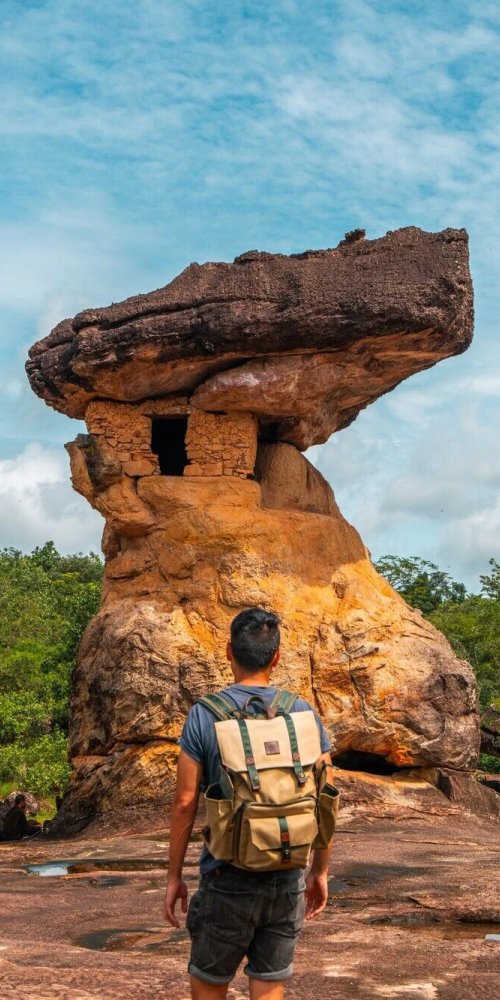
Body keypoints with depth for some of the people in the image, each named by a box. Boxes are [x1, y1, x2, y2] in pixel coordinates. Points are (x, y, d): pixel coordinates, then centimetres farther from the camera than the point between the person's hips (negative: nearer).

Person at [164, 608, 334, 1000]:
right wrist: (320, 872, 12)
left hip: (228, 878, -2)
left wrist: (174, 876, 2)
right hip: (288, 879, 2)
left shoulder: (204, 715, -8)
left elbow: (185, 802, -8)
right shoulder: (304, 713, -1)